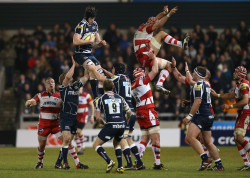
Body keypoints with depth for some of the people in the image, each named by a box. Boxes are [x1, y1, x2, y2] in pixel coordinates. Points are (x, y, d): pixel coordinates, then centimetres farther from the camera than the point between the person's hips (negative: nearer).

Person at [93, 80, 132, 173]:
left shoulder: (101, 99, 4)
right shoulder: (120, 98, 14)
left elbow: (97, 117, 2)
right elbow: (129, 112, 21)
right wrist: (127, 121, 42)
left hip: (110, 126, -5)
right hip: (121, 125, 5)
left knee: (96, 145, 7)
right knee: (116, 143, 30)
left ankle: (109, 162, -13)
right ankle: (120, 167, 18)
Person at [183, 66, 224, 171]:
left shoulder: (198, 85, -10)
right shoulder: (206, 85, 20)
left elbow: (198, 102, -19)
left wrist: (189, 116, -20)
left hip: (201, 115, -10)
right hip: (209, 116, 10)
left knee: (190, 137, -20)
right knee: (208, 142, 11)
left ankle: (205, 159, -28)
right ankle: (219, 166, 10)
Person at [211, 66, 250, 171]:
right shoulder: (239, 84, 17)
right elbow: (231, 95, 30)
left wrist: (230, 106, -17)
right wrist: (217, 95, 30)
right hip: (241, 114, 10)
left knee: (239, 137, -21)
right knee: (236, 139, 6)